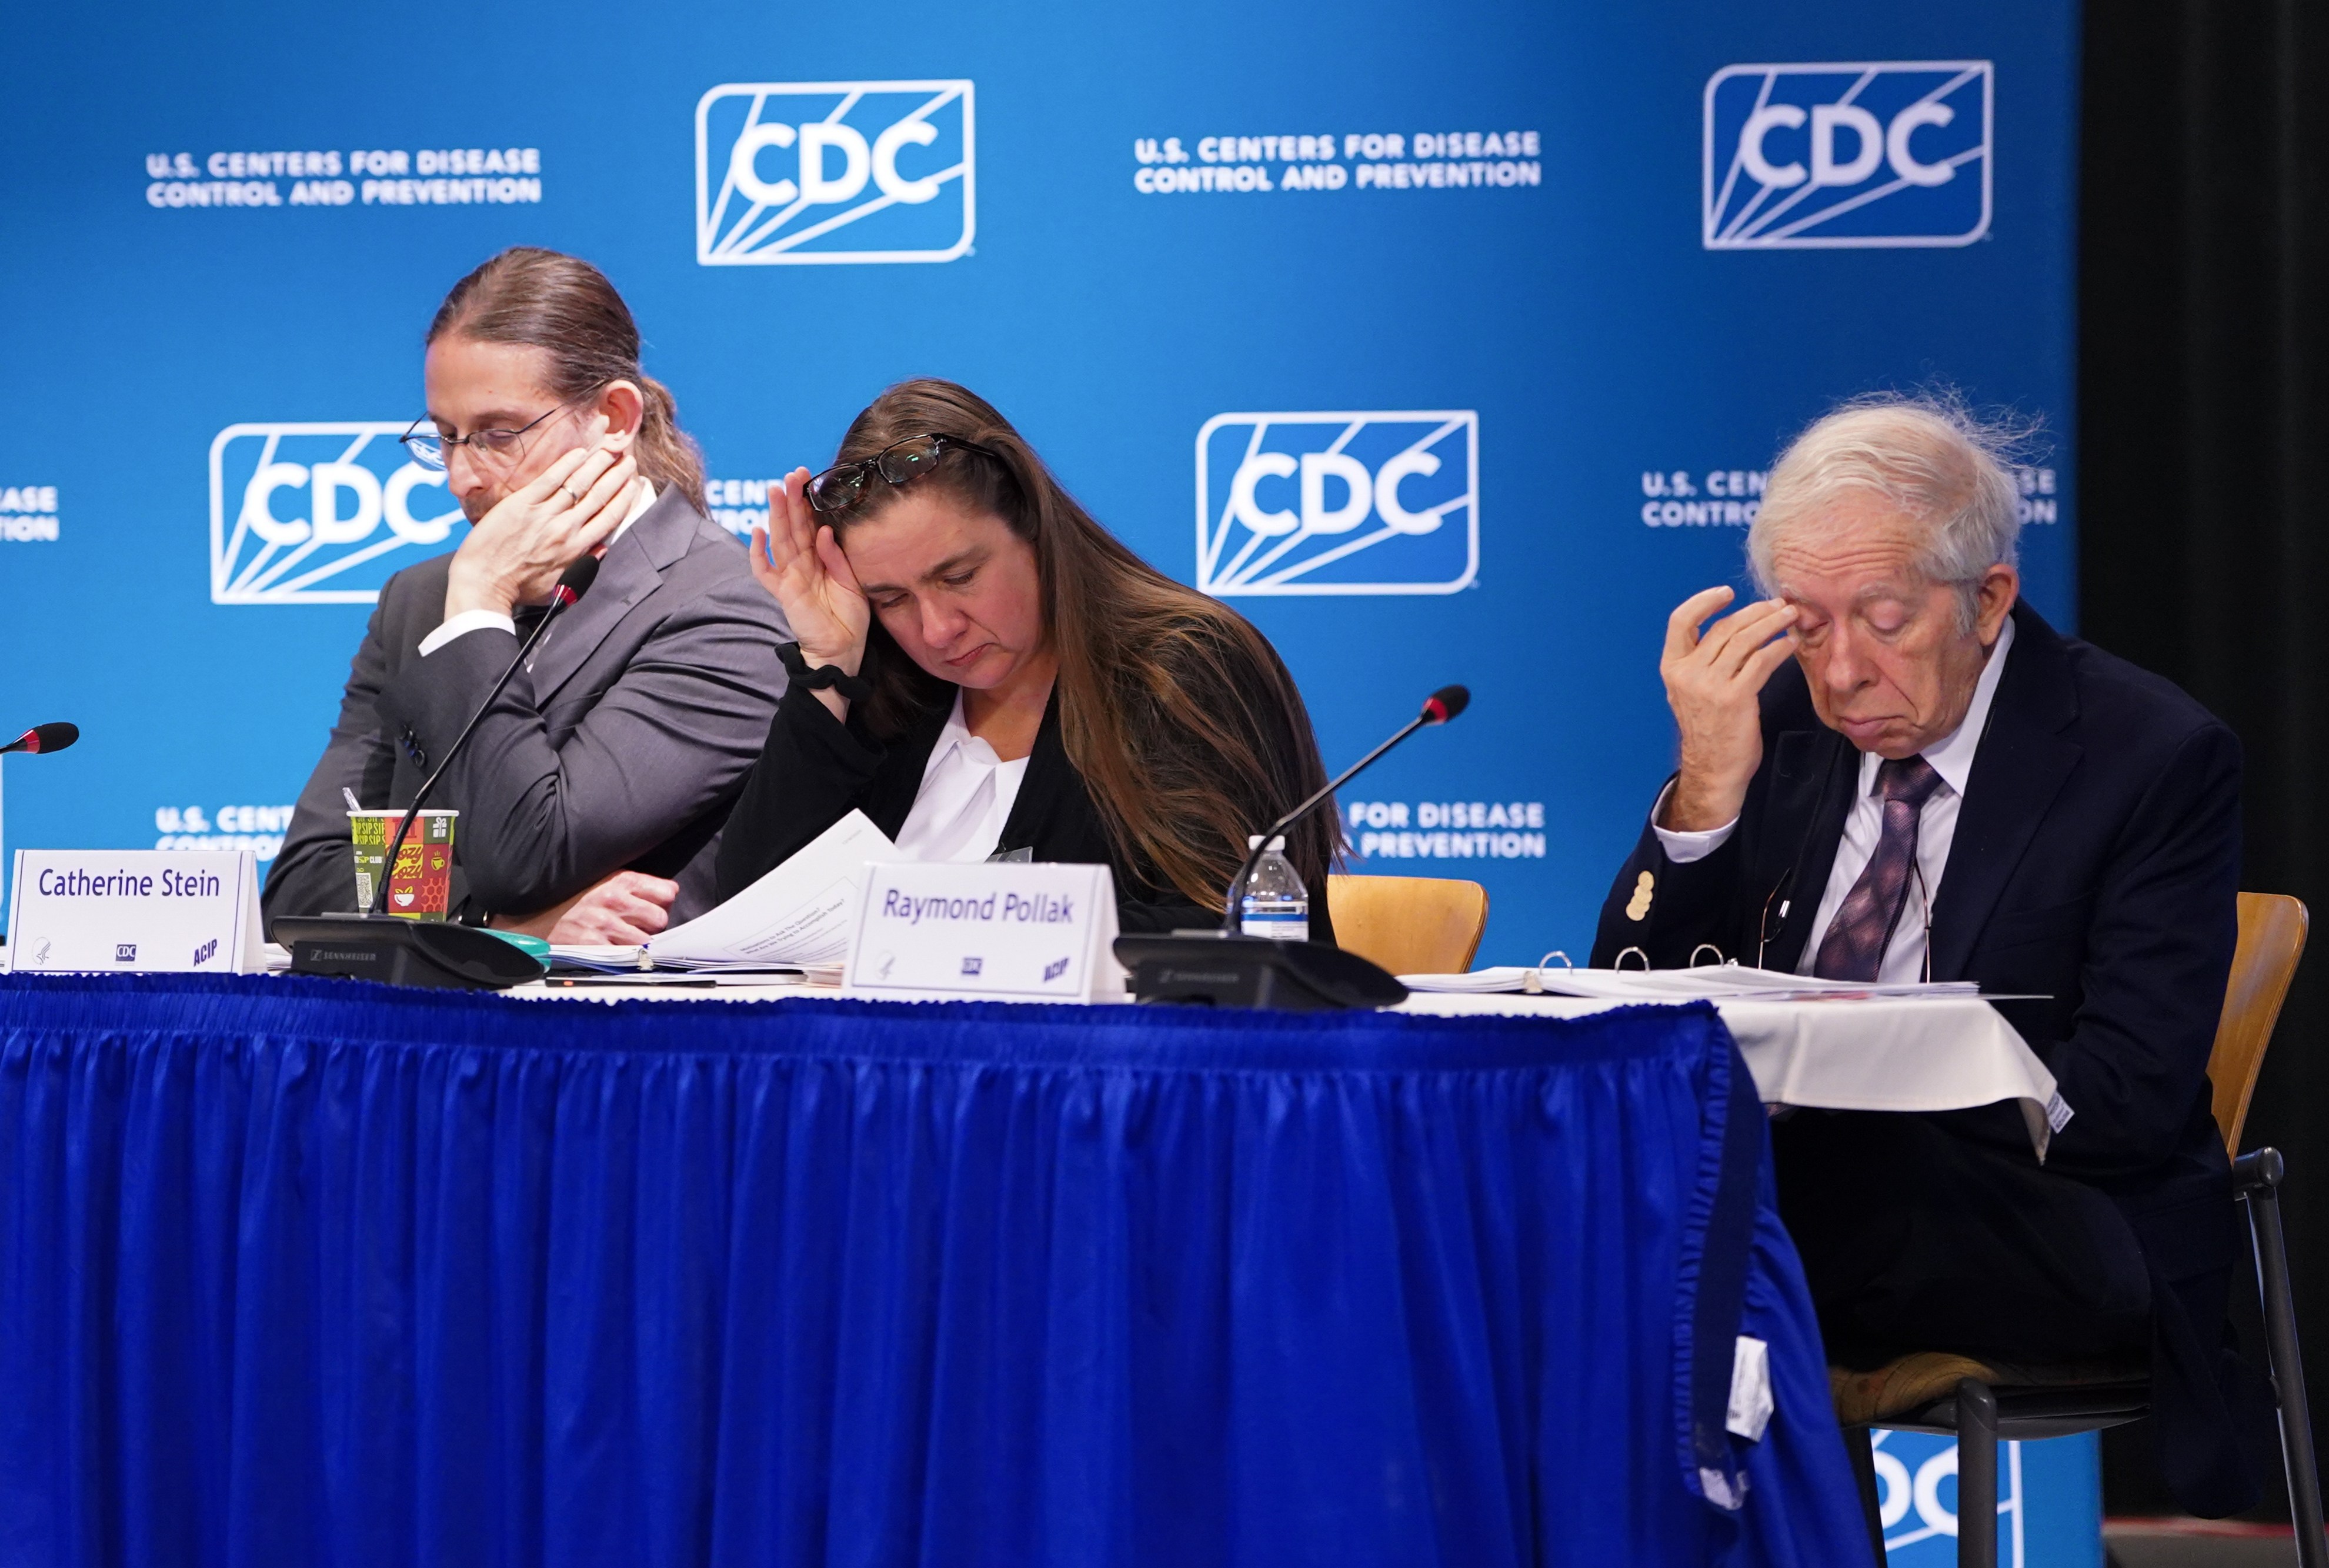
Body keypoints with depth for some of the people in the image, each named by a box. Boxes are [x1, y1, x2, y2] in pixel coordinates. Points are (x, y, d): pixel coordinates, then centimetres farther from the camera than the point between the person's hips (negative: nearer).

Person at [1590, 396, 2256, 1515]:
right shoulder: (1779, 717, 9)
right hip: (1790, 1190, 5)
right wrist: (1707, 789, -9)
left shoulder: (2155, 757, -4)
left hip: (2059, 1236, -4)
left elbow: (2128, 1100, -13)